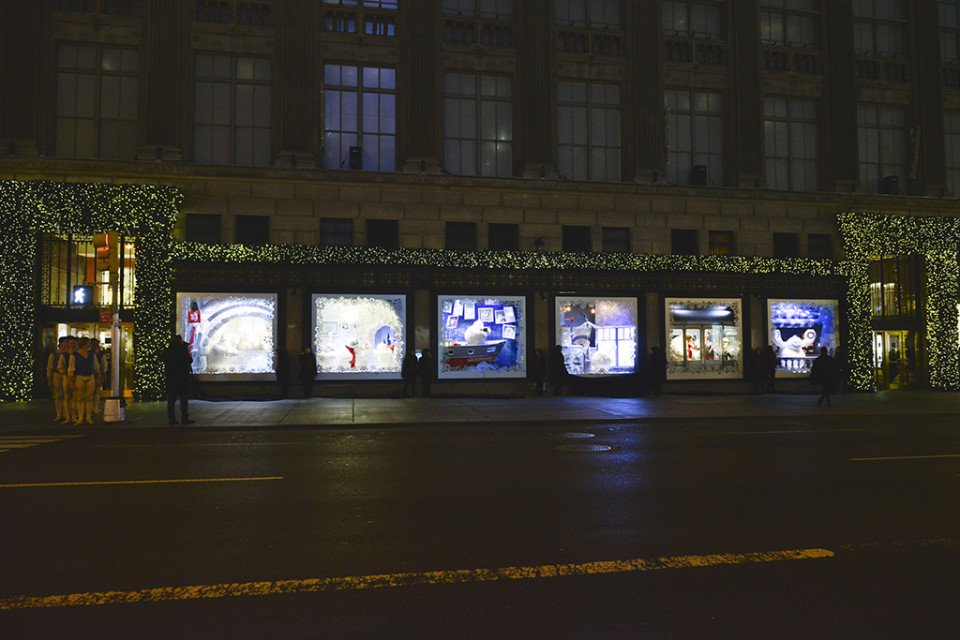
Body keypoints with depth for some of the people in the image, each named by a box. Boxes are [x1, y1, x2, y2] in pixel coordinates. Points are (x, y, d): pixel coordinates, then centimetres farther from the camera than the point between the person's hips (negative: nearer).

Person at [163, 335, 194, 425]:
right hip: (182, 377, -4)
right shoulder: (183, 350, -10)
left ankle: (171, 419, 8)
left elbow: (165, 363, 13)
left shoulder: (166, 351, 5)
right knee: (183, 399, 1)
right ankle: (184, 418, -1)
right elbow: (190, 361, -4)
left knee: (171, 400, 8)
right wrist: (189, 353, 11)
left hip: (170, 378, 4)